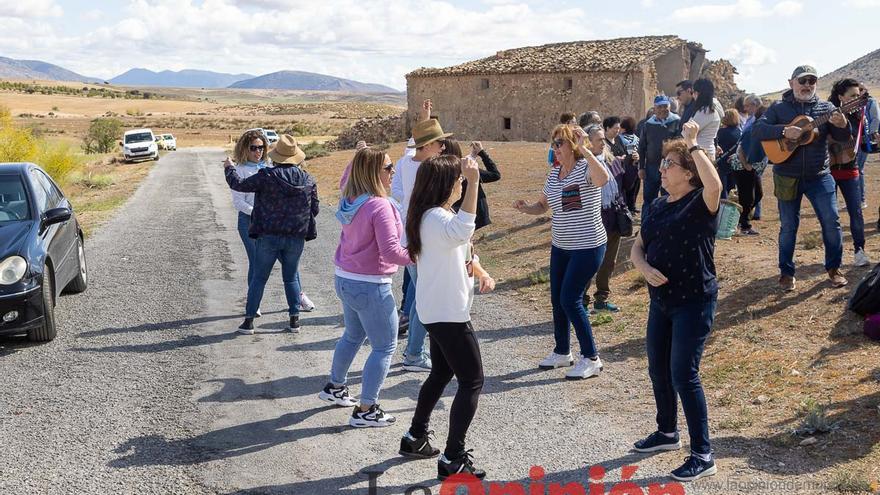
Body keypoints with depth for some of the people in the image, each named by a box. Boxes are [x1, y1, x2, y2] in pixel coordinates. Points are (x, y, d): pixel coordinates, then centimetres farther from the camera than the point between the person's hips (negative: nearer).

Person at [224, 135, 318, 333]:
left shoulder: (267, 176, -13)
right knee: (291, 278, 16)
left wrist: (229, 168, 13)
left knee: (259, 278, 8)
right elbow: (314, 209, 7)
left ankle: (249, 320, 11)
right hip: (296, 238, 3)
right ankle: (295, 319, 14)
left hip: (268, 236, -2)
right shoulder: (308, 180, -1)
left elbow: (239, 184, -5)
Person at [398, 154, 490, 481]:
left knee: (442, 373, 23)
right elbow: (461, 232, -48)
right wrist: (474, 184, -51)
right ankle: (453, 459, -2)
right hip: (448, 313, -10)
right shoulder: (437, 218, -24)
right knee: (472, 381, -4)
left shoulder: (432, 215, 11)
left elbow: (460, 248, 23)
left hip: (437, 310, 10)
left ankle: (416, 438, 33)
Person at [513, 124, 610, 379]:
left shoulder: (585, 168, -16)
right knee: (557, 299, 13)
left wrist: (583, 149, -39)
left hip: (587, 247, -8)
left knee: (570, 299, -10)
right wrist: (525, 207, -3)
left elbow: (603, 178, -40)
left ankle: (591, 358, 2)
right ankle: (562, 352, 30)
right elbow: (542, 206, 18)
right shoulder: (554, 175, 8)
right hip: (560, 246, 8)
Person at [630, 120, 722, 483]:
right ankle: (667, 432, 39)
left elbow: (715, 183, -36)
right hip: (661, 300, 8)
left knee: (684, 374, -9)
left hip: (695, 301, -8)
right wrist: (645, 268, -12)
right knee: (658, 369, 17)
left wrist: (693, 144, -26)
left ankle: (703, 456, 1)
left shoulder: (701, 204, -13)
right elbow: (637, 248, 10)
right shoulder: (657, 206, 9)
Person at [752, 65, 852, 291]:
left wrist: (843, 125, -25)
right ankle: (786, 272, 18)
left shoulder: (825, 108, 4)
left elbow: (843, 137, -2)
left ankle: (833, 268, 17)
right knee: (788, 226, 6)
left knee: (832, 222, 0)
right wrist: (784, 131, -25)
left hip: (819, 176, 1)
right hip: (787, 177, -1)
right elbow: (756, 131, -11)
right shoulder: (778, 107, 0)